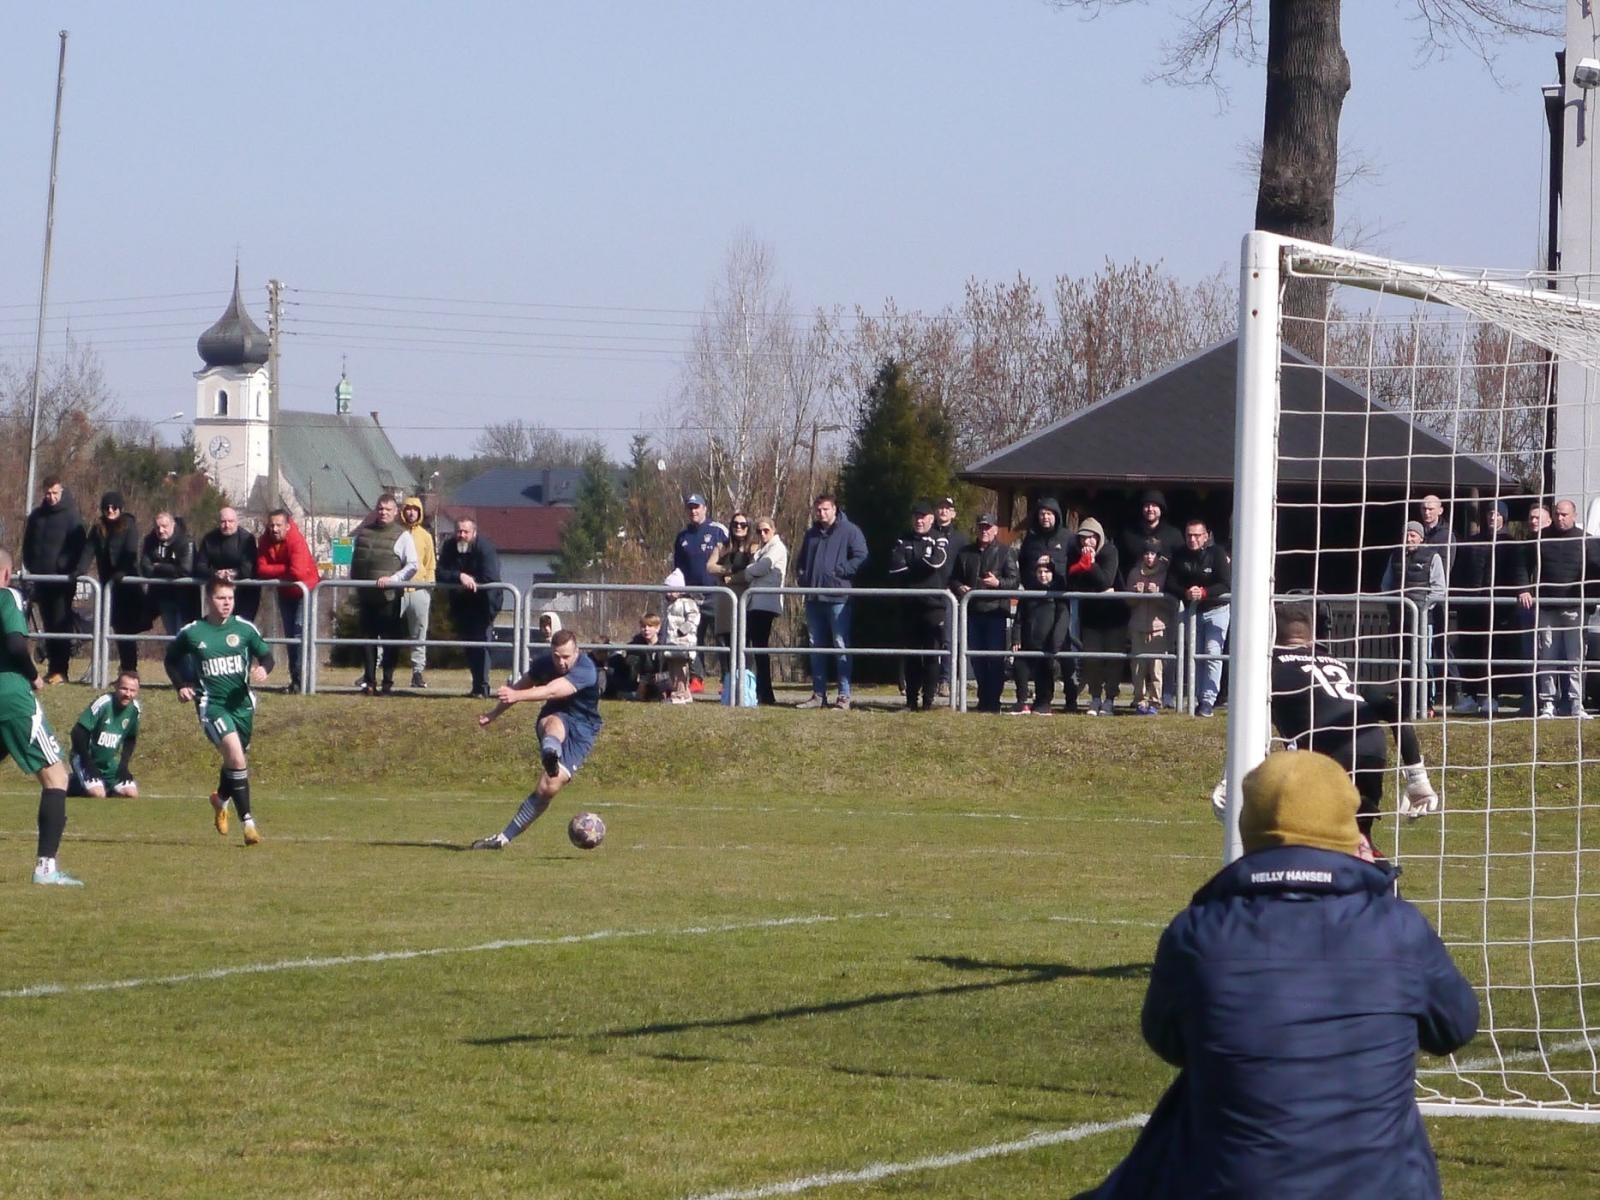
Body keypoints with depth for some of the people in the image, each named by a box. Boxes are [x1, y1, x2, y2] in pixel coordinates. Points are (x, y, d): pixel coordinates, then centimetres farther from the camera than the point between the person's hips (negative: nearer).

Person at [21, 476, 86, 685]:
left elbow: (79, 546, -8)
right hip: (41, 578, 5)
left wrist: (75, 571, -18)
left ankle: (61, 670, -8)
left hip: (63, 578, -5)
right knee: (48, 624, 7)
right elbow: (28, 545, 17)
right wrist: (30, 568, 6)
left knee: (61, 623, -7)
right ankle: (53, 666, 11)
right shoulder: (37, 516, 11)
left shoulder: (70, 516, -5)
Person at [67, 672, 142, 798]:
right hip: (87, 759, -6)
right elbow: (78, 732, -21)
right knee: (98, 794, -25)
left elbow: (130, 739, 11)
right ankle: (72, 784, 7)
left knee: (131, 793, -6)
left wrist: (124, 765, 1)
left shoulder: (134, 708, -6)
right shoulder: (103, 703, -24)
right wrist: (88, 763, -20)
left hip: (110, 763, 6)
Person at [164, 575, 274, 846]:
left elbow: (265, 654, 8)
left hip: (241, 702, 4)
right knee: (236, 755, -23)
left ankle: (221, 799, 51)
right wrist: (181, 686, -1)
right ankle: (248, 821, -21)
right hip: (211, 704, -4)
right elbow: (171, 660, 13)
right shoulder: (191, 633, -3)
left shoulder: (244, 628, -1)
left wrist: (263, 669, -14)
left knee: (237, 760, 17)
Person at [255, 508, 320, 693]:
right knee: (289, 634, 10)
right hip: (284, 592, 7)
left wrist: (276, 572, -21)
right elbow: (261, 569, -14)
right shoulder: (265, 541, -10)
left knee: (299, 631, -18)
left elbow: (298, 572, -38)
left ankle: (299, 678, -22)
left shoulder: (297, 541, -28)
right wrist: (285, 569, -23)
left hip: (304, 589, -7)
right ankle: (295, 678, 17)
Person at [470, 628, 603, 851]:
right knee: (554, 723, -38)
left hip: (581, 729, -3)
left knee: (549, 787, -18)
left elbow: (552, 691, -40)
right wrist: (494, 713, 22)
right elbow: (521, 686, 15)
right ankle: (550, 753, -77)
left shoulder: (585, 670, -25)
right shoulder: (544, 662, -5)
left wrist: (517, 696, -53)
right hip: (552, 717, 3)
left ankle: (505, 837, -9)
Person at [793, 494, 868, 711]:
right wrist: (801, 576, 10)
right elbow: (802, 562, 30)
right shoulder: (811, 534, 19)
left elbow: (861, 558, -9)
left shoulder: (850, 532, -2)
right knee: (816, 648, 9)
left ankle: (844, 696, -5)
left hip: (838, 597, -7)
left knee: (841, 647, -6)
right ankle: (819, 694, 14)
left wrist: (838, 571, -14)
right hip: (814, 599, 7)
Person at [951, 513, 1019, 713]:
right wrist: (959, 587, -2)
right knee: (976, 658, 7)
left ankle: (993, 701, -4)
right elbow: (954, 579, 20)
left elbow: (1014, 581, -4)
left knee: (995, 658, -7)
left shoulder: (1005, 552, 3)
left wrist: (998, 583, -23)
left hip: (995, 610, -5)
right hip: (972, 611, 5)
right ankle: (984, 699, 16)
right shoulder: (965, 552, 17)